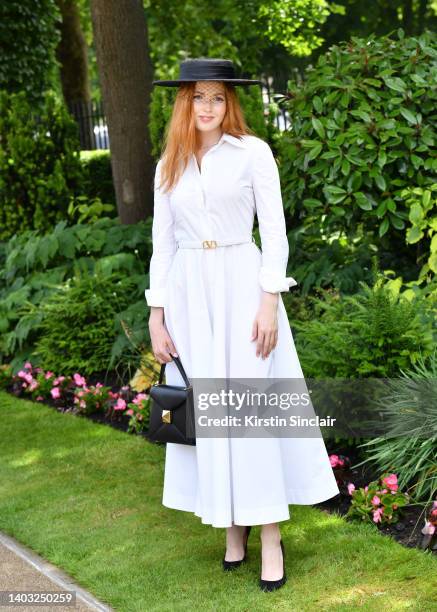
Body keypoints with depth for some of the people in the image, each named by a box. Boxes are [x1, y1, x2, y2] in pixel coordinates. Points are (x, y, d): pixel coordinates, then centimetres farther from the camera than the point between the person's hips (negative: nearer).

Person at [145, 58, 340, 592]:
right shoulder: (169, 165, 10)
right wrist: (156, 317, 7)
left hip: (241, 286, -4)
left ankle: (271, 538, 2)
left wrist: (270, 302, -11)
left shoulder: (253, 152, -1)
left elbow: (274, 230, -3)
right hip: (190, 294, 4)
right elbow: (162, 242, 11)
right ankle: (233, 525, 17)